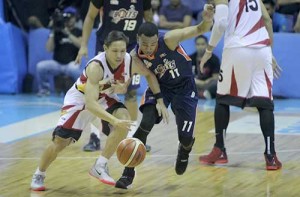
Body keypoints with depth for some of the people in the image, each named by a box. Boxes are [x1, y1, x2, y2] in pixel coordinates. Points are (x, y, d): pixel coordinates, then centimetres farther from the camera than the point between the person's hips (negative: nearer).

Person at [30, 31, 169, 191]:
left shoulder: (131, 62, -23)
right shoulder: (96, 67, -38)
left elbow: (149, 75, 1)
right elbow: (90, 104, -43)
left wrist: (159, 100, -6)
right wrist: (115, 121, -53)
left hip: (105, 98, 4)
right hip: (80, 98, -4)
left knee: (124, 120, -26)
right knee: (60, 142, -7)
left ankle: (100, 167, -14)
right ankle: (39, 175, 23)